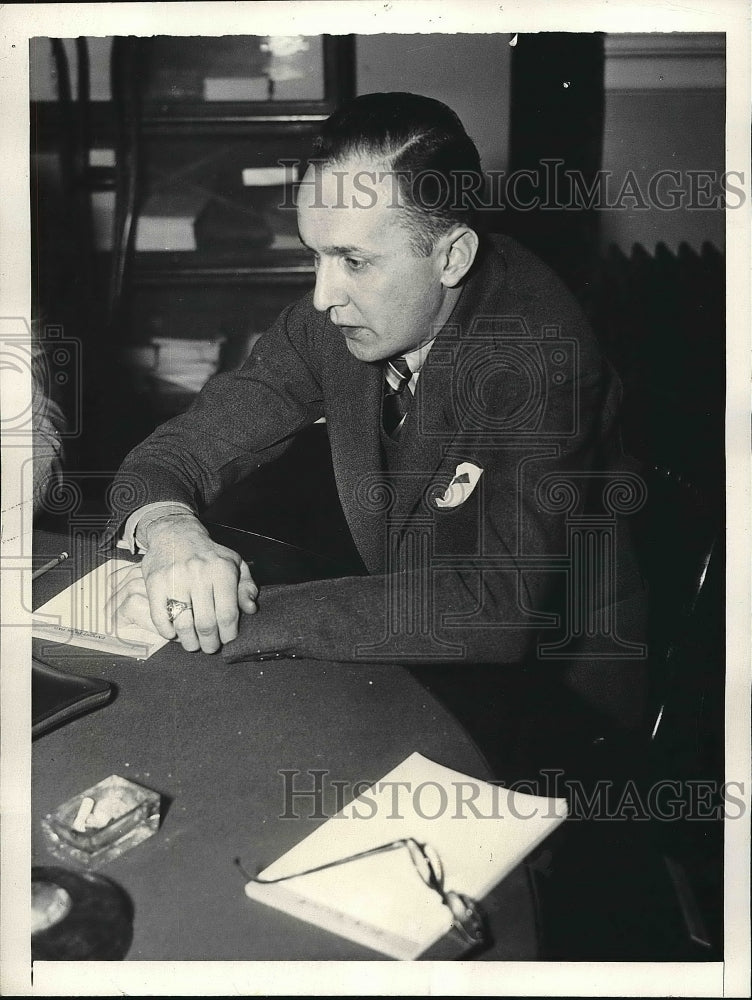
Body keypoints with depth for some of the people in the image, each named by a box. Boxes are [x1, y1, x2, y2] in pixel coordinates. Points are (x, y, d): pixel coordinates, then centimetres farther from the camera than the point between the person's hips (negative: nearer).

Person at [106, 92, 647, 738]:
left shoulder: (543, 360, -26)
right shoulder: (335, 319, -8)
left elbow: (500, 610, -36)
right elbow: (185, 446, -3)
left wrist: (242, 616, -37)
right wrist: (169, 532, -28)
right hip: (405, 661, 6)